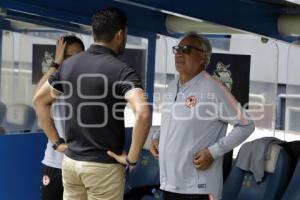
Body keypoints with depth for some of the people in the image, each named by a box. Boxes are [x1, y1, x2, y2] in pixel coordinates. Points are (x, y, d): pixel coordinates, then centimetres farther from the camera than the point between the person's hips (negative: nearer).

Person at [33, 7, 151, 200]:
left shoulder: (69, 64, 5)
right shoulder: (121, 70, -15)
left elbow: (39, 100, 14)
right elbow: (143, 114, -29)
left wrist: (56, 142, 13)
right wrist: (132, 159, -18)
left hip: (71, 161, 6)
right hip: (103, 166, -6)